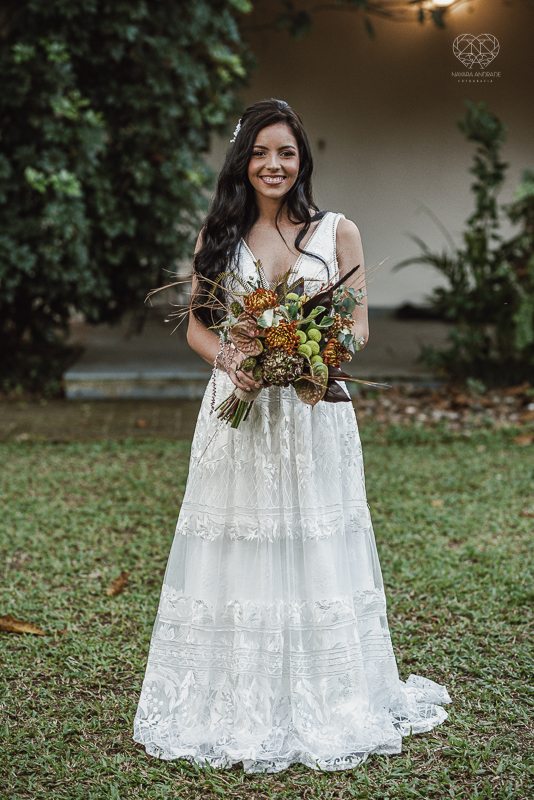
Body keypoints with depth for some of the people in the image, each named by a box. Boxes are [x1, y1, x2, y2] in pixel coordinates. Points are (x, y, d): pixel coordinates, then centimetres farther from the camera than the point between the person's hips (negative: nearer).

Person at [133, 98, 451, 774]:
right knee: (237, 557, 3)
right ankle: (237, 706, 17)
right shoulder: (218, 237, 8)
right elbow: (196, 325, 10)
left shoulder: (338, 233, 4)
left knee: (314, 558, 2)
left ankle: (323, 703, 18)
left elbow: (357, 325, 4)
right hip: (237, 413, 1)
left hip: (314, 413, -1)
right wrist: (230, 359, -11)